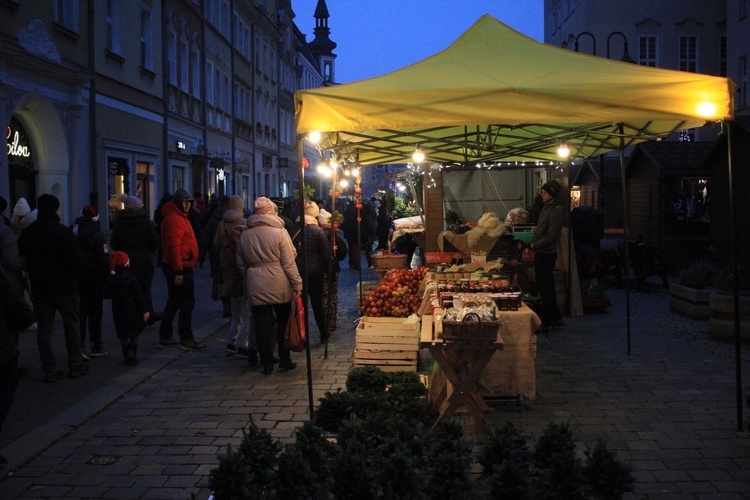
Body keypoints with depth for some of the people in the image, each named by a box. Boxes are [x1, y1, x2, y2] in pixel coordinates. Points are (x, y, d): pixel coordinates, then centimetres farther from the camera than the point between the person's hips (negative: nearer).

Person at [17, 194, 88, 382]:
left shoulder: (26, 233, 5)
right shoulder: (62, 231, -14)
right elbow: (75, 261, -16)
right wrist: (77, 275, 3)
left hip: (39, 289, 4)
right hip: (64, 287, -4)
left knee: (44, 329, 6)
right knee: (71, 326, 8)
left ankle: (50, 370, 7)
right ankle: (75, 366, 13)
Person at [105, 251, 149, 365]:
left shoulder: (110, 279, -1)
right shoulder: (130, 277, -12)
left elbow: (107, 294, 10)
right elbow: (139, 295, -13)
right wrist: (145, 310, -9)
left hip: (118, 312, 3)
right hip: (133, 311, -3)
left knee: (123, 335, 11)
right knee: (134, 334, 11)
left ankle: (128, 355, 5)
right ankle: (133, 354, 1)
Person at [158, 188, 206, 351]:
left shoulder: (180, 217, 18)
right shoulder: (173, 219, -16)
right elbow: (173, 247, -23)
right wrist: (178, 271, -26)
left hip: (181, 267, 11)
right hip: (181, 268, -11)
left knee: (174, 302, 15)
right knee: (187, 304, -4)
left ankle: (165, 337, 22)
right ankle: (186, 339, 2)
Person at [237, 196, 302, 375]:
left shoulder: (245, 235, 2)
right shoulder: (279, 232, -10)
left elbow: (241, 263, 11)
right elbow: (289, 263, -10)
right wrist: (297, 284, -5)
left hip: (256, 287, 2)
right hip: (280, 285, -2)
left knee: (262, 324, 7)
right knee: (283, 323, 13)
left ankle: (267, 363, 10)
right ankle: (285, 360, 20)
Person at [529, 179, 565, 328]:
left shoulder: (555, 210, -15)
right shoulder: (547, 208, 15)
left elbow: (552, 236, -21)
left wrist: (534, 245, -14)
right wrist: (532, 246, 8)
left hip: (546, 254, -10)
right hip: (541, 254, 10)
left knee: (545, 288, -4)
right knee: (545, 287, 15)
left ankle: (548, 319, 3)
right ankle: (554, 317, 22)